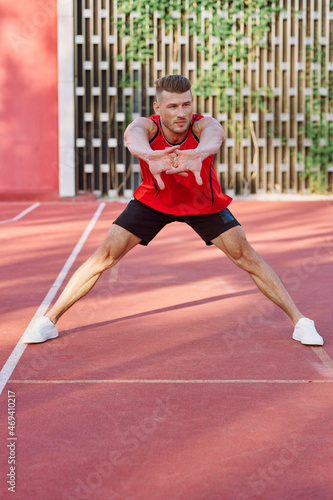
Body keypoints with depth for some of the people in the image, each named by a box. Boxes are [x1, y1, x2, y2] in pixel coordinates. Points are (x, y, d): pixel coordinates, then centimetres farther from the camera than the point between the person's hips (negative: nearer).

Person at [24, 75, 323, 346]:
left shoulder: (203, 125, -32)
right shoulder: (146, 126, -30)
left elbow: (213, 135, -57)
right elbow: (135, 136, -56)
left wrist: (199, 153, -83)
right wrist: (149, 155, -81)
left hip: (204, 204, 0)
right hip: (153, 201, 0)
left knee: (247, 257, -8)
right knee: (104, 256, -9)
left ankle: (299, 321, 7)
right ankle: (49, 321, 5)